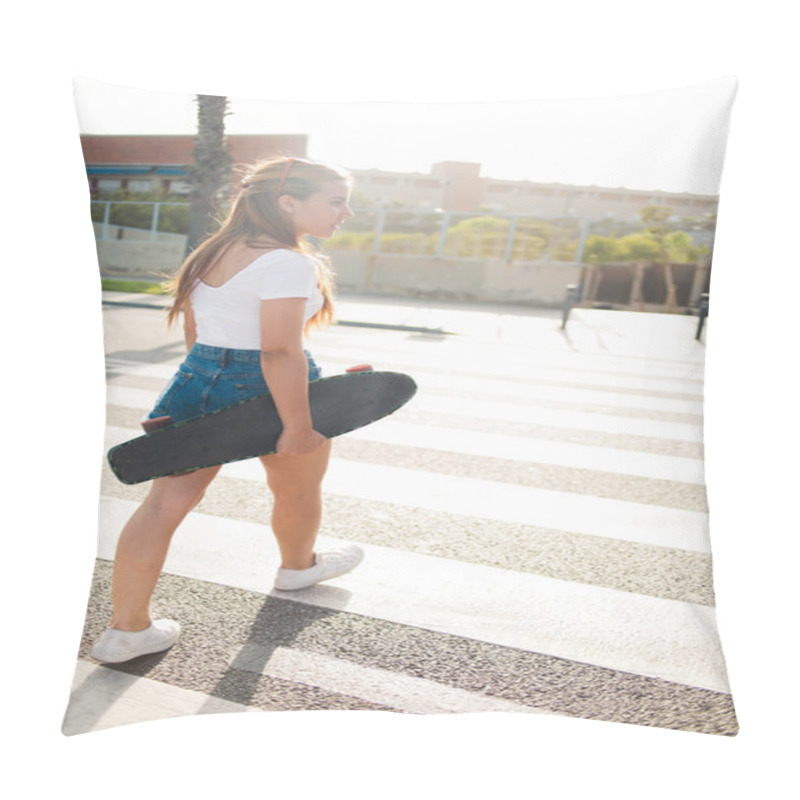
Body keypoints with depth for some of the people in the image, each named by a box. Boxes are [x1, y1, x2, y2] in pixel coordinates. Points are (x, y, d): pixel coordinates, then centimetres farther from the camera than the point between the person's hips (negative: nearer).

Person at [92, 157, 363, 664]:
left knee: (167, 501, 6)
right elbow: (280, 351, -24)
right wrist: (298, 426, -21)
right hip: (265, 392, -7)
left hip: (199, 380, 8)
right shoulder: (287, 263, -18)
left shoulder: (216, 251, 10)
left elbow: (193, 326, 16)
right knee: (298, 492, 20)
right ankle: (298, 567, 46)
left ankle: (127, 628, 11)